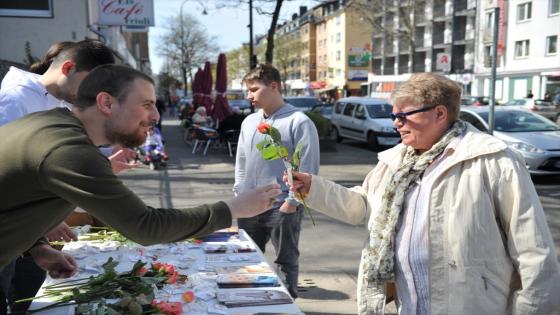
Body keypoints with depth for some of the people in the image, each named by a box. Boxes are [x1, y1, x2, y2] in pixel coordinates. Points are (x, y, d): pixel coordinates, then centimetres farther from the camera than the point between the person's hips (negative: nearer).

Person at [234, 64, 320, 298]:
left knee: (286, 262, 8)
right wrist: (239, 193, 10)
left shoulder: (299, 122, -11)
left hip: (282, 208, -6)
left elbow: (308, 168, -13)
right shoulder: (249, 122, 10)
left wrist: (291, 202, -15)